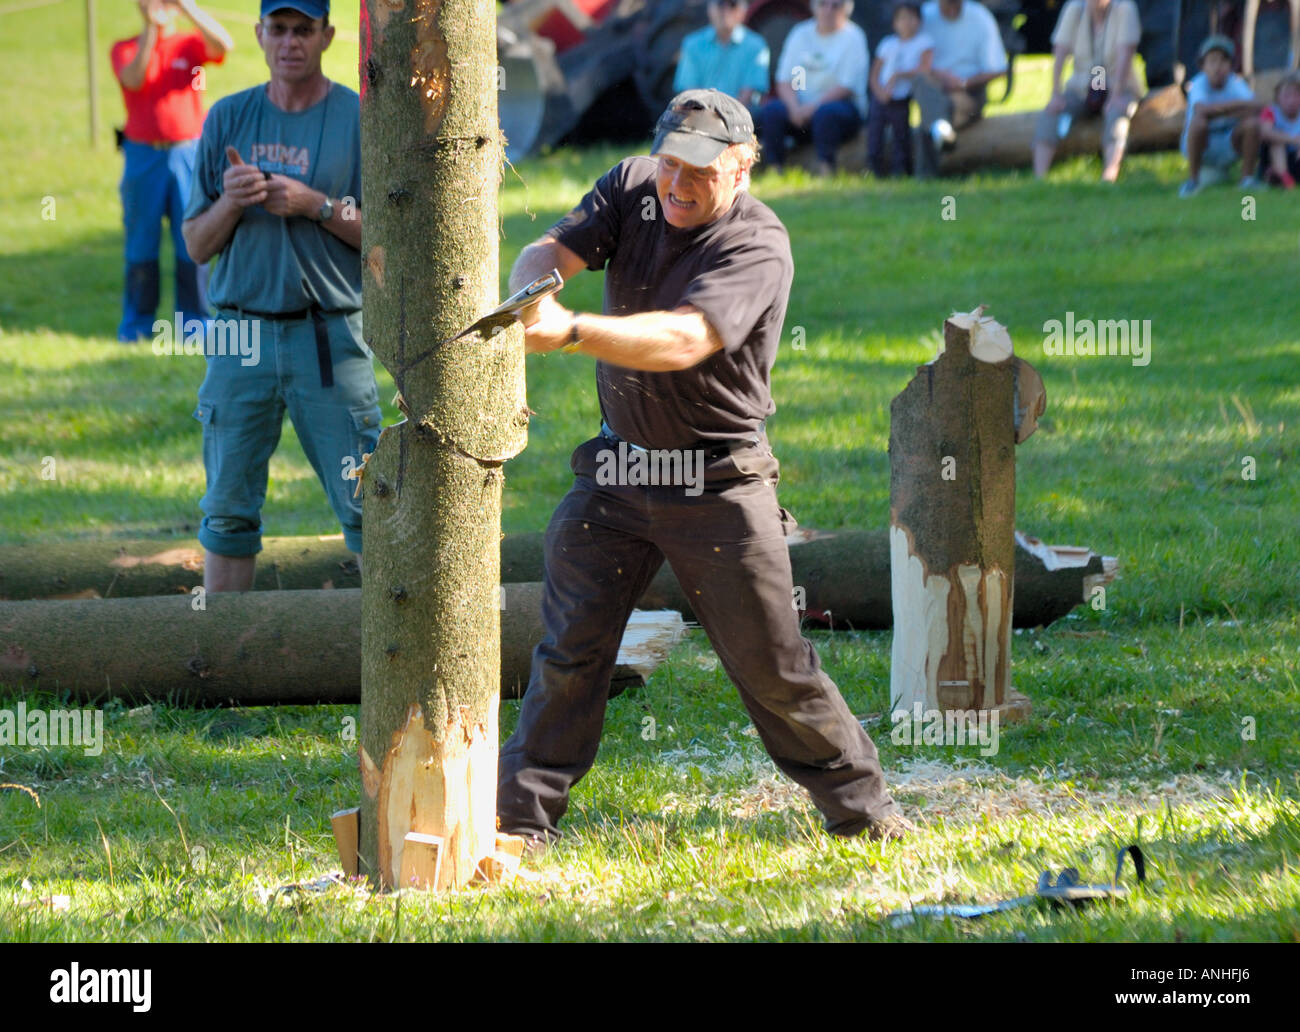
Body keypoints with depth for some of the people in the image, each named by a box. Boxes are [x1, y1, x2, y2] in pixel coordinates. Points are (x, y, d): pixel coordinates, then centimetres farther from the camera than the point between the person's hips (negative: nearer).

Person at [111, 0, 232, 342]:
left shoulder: (190, 45, 6)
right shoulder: (125, 49, 5)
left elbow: (223, 45, -15)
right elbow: (134, 79, -16)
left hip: (189, 154, 0)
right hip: (142, 156, 0)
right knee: (141, 241, 3)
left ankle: (194, 320, 8)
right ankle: (137, 323, 10)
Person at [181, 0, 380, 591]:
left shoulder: (361, 120, 1)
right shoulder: (227, 118, 10)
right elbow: (197, 246, 10)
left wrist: (316, 205, -14)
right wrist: (230, 202, -10)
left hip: (329, 337, -3)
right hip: (242, 336, 3)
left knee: (366, 508, -5)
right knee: (228, 509, 6)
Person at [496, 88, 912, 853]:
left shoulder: (759, 246, -19)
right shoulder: (633, 189, 0)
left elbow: (684, 339, -34)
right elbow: (553, 251, -12)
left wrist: (571, 331, -48)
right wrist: (531, 293, -37)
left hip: (719, 487, -4)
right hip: (617, 470, 4)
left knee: (772, 666, 3)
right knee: (570, 646, 0)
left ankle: (860, 805, 19)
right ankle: (522, 818, 6)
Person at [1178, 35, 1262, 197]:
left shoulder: (1236, 84, -9)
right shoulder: (1199, 84, -16)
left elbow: (1255, 106, -26)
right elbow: (1202, 109, -37)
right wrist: (1236, 105, -32)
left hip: (1229, 146, 2)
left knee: (1252, 122, -24)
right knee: (1198, 121, -34)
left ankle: (1247, 177, -8)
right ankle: (1192, 180, -19)